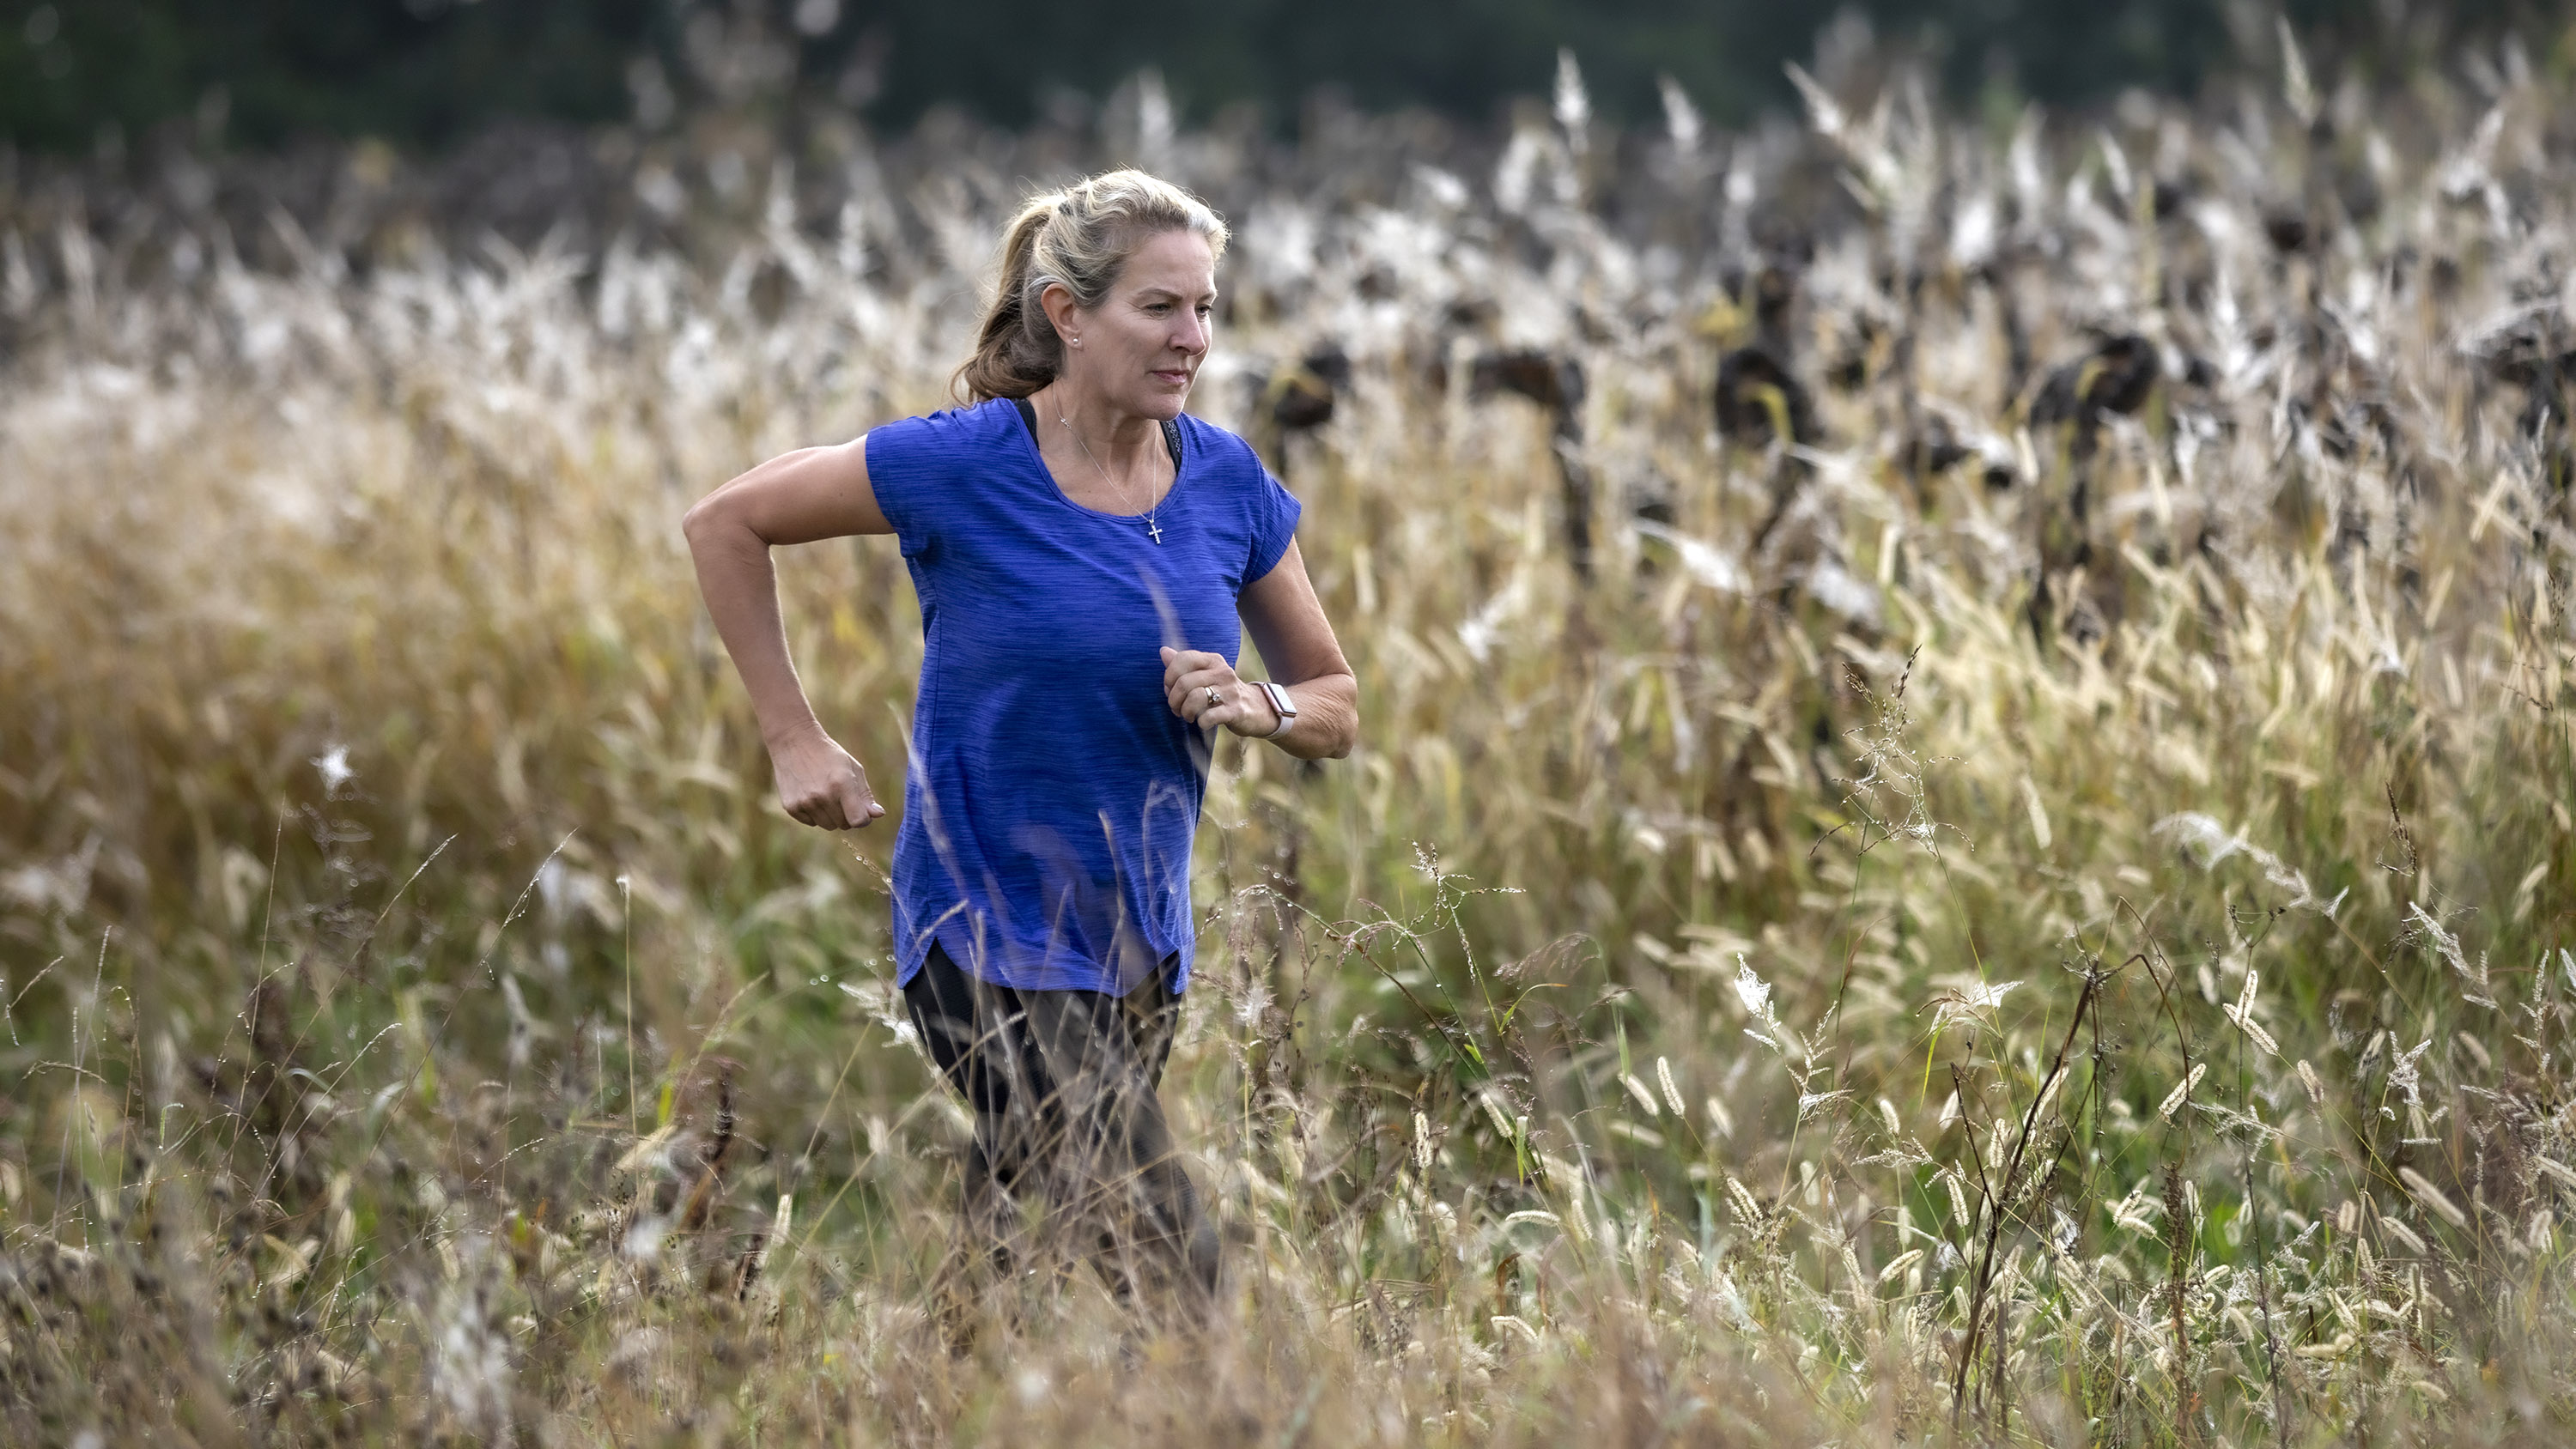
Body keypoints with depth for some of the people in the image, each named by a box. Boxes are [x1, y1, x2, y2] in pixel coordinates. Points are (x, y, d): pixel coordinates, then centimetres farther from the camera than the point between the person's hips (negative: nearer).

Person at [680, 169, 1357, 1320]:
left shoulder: (1229, 483, 1)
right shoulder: (968, 466, -13)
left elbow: (1337, 709, 10)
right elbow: (724, 524, -1)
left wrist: (1256, 706, -13)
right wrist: (794, 738, -5)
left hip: (1141, 950, 6)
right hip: (991, 934, -6)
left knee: (1009, 1253, 15)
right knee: (1170, 1277, -16)